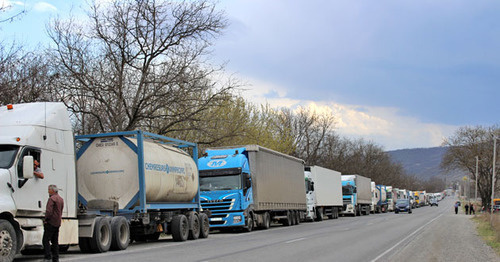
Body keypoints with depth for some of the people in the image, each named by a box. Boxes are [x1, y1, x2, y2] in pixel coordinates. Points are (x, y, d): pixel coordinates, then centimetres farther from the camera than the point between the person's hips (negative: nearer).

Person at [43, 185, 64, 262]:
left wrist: (46, 220, -10)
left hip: (51, 223, -9)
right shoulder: (61, 199, 17)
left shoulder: (52, 198, -13)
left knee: (46, 240, -8)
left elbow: (49, 211, -21)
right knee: (55, 241, 12)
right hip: (58, 223, 9)